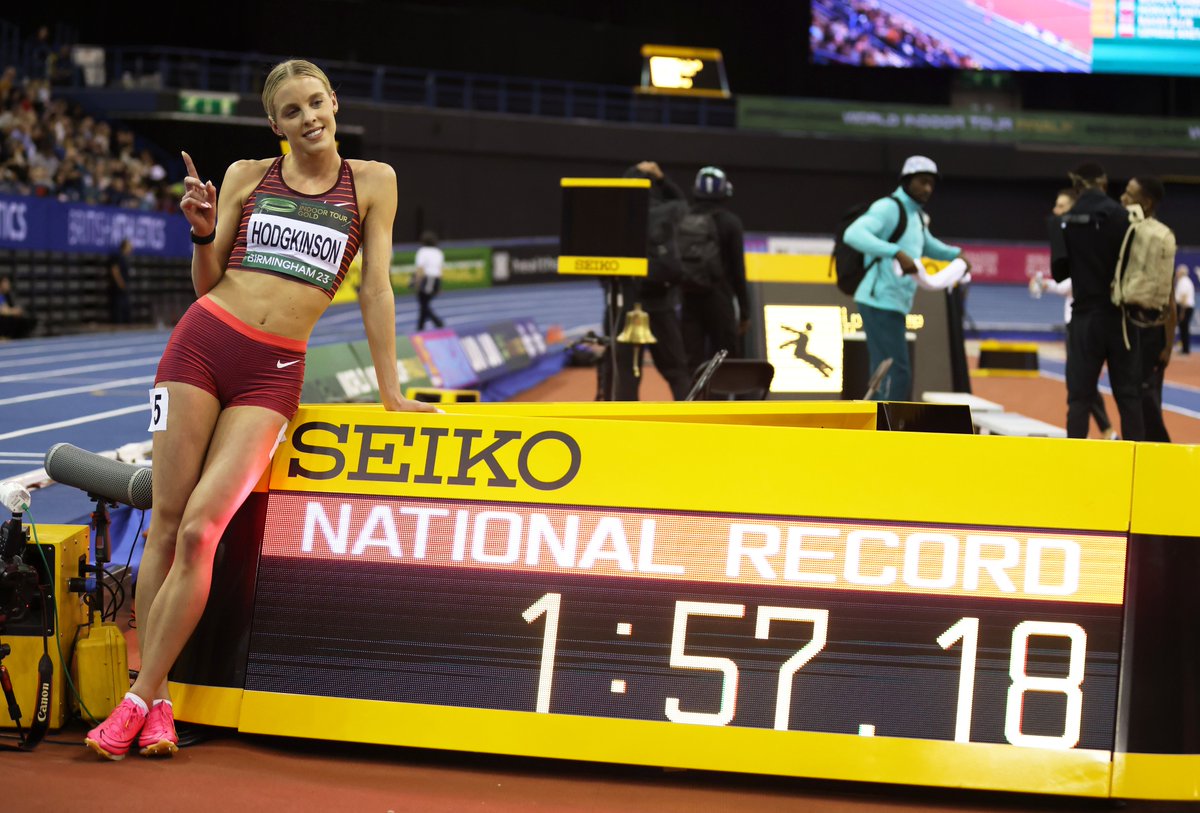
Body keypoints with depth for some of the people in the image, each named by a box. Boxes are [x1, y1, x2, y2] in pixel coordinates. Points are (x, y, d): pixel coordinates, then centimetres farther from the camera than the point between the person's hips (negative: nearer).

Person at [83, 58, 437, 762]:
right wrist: (204, 232, -5)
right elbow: (208, 283, 14)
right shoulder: (246, 177, 10)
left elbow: (376, 287, 7)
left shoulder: (372, 182, 7)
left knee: (200, 531, -13)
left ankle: (143, 700, -4)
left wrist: (391, 390, 6)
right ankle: (156, 700, 5)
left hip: (273, 371, -2)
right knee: (166, 523, -2)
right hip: (202, 343, 2)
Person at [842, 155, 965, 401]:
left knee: (885, 376, 12)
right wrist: (898, 254, -39)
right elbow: (854, 234, -29)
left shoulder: (914, 214, 18)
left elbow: (928, 245, 38)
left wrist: (956, 254, 17)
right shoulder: (889, 208, -11)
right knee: (897, 373, -13)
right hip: (881, 303, -10)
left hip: (892, 305, 10)